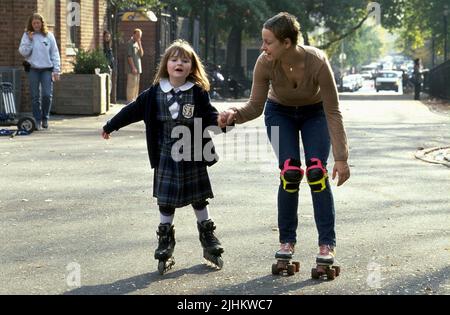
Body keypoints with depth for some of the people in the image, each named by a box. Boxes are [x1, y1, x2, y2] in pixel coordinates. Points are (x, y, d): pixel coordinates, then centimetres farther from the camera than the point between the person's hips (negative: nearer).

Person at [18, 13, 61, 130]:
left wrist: (56, 70, -1)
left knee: (47, 95, -8)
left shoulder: (49, 35, 4)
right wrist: (29, 40, -12)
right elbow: (23, 52, -1)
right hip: (33, 69, 1)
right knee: (35, 96, 0)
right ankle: (37, 120, 7)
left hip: (47, 69, 0)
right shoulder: (27, 35, 5)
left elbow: (55, 53, 4)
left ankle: (45, 118, 10)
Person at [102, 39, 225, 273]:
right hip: (166, 156, 1)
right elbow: (133, 110, 6)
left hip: (194, 156, -1)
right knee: (165, 201, 5)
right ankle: (165, 240, 17)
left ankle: (208, 239, 22)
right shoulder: (155, 93, -2)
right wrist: (110, 126, 14)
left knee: (199, 200, 9)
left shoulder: (198, 93, -6)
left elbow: (210, 115, -8)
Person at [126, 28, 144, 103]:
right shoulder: (130, 43, -10)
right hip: (132, 69, -9)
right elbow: (129, 56, -15)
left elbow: (141, 54, 11)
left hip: (138, 68, 9)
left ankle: (134, 100, 20)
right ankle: (130, 100, -8)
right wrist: (133, 68, -19)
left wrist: (140, 45, -2)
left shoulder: (137, 43, 17)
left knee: (136, 85, 13)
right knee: (131, 85, -9)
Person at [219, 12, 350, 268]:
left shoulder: (317, 63, -36)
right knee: (290, 173, -14)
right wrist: (234, 114, -39)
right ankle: (287, 241, 2)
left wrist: (341, 158, -28)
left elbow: (333, 112, -28)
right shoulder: (265, 63, -30)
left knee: (316, 172, -16)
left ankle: (327, 244, -8)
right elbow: (255, 107, -17)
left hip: (315, 113, -1)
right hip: (280, 113, 1)